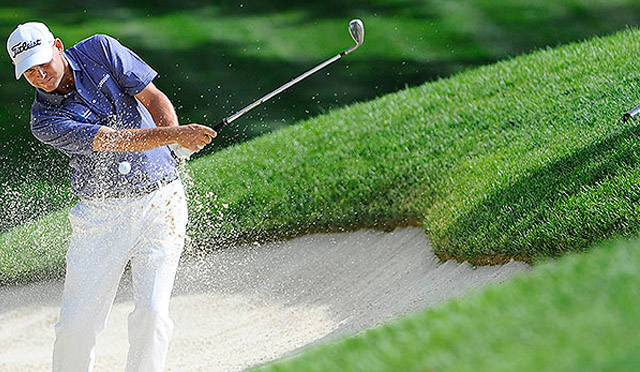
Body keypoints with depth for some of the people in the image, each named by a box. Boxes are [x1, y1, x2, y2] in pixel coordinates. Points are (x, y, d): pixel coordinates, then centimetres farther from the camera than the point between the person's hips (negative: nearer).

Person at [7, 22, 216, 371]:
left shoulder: (100, 51, -4)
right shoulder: (46, 121, -11)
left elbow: (154, 98, -3)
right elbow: (113, 140, -22)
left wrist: (177, 134, -24)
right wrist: (173, 135, -35)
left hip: (160, 201, 0)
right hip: (102, 213, 0)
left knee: (151, 311, -11)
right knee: (77, 323, -1)